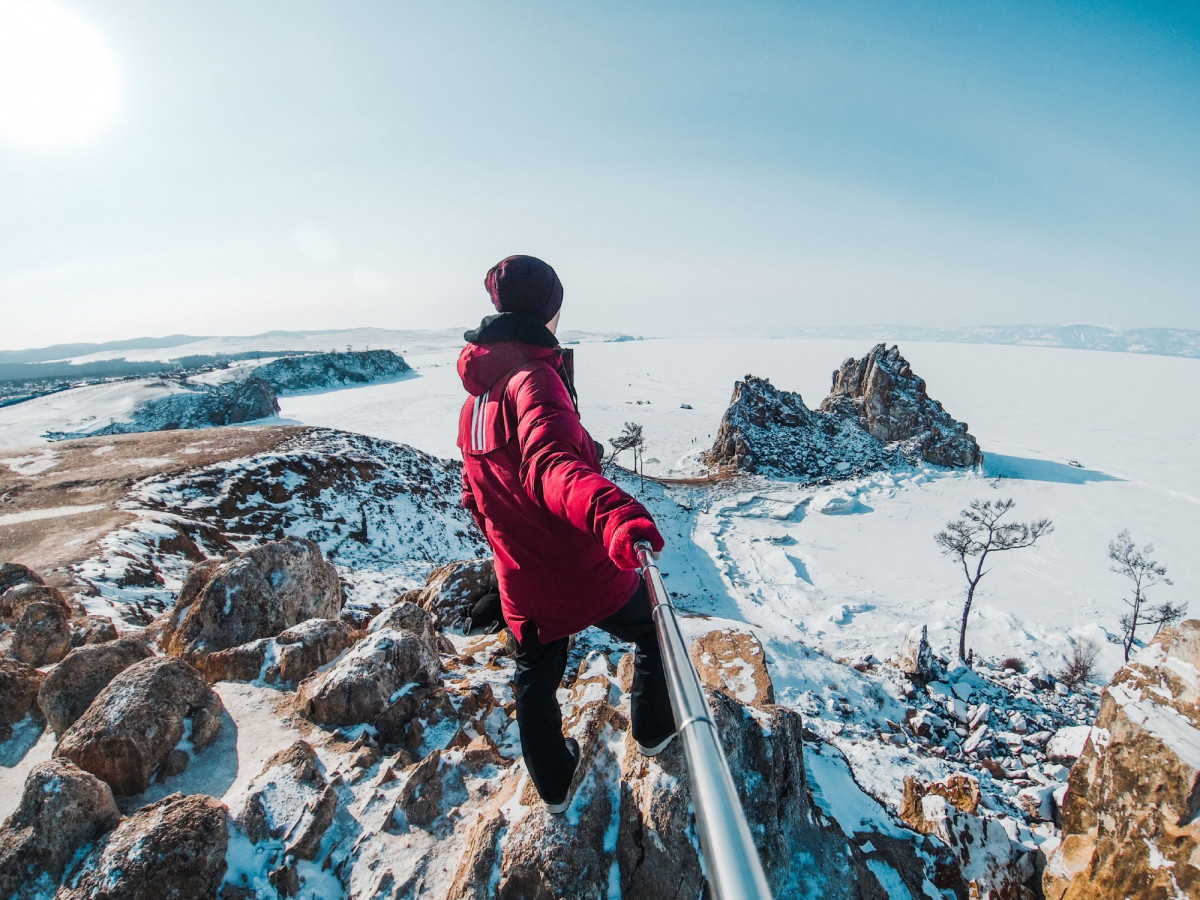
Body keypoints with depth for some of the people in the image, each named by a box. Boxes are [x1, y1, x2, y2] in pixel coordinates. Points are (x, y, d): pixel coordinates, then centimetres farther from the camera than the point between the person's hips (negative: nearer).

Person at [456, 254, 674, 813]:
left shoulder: (475, 397, 4)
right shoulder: (533, 376, -22)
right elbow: (551, 463, -43)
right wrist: (610, 510, -61)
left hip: (522, 588, 7)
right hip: (588, 576, -6)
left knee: (536, 683, 26)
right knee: (652, 631, 24)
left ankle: (554, 785, 47)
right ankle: (653, 730, 44)